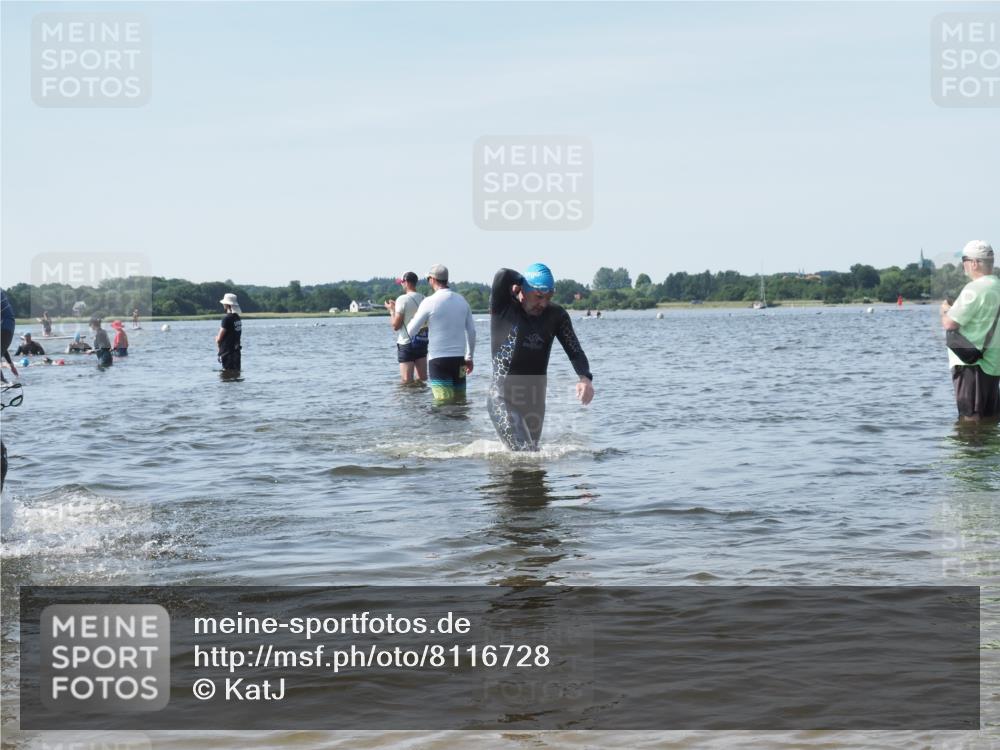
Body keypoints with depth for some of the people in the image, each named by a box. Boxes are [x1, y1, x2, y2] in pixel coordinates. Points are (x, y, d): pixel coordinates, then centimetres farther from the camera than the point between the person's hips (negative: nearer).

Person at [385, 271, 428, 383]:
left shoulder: (402, 299, -13)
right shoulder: (424, 299, 5)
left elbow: (395, 325, -14)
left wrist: (391, 310, 4)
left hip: (406, 343, -6)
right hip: (422, 342, 6)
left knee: (407, 380, -3)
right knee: (422, 379, 11)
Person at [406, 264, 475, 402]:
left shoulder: (429, 302, -8)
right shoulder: (462, 300, 6)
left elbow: (411, 331, -3)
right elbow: (472, 331, 10)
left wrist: (414, 317, 18)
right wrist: (469, 357, 19)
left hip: (438, 359, -4)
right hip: (459, 358, 5)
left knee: (444, 401, -6)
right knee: (460, 401, 10)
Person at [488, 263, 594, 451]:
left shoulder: (556, 315, 3)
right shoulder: (503, 307, -9)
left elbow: (575, 351, -1)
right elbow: (503, 276, -27)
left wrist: (585, 377, -20)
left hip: (535, 402, 5)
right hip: (502, 399, -5)